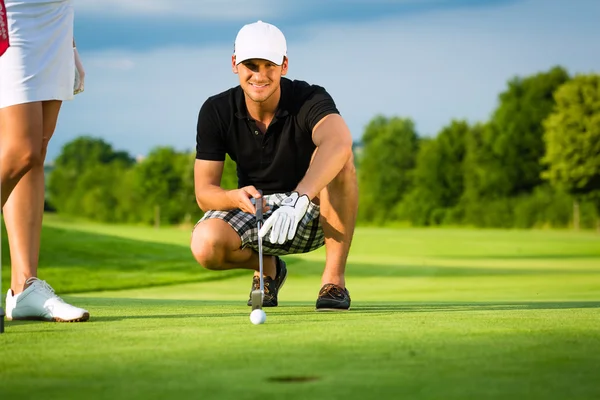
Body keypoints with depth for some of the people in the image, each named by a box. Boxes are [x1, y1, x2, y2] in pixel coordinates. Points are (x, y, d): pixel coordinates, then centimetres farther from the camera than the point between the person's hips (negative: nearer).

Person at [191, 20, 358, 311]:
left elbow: (339, 143, -47)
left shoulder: (310, 99, -23)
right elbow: (204, 193, -13)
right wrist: (237, 197, -37)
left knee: (339, 162, -34)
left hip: (312, 213, -2)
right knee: (205, 244, -30)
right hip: (253, 211, 3)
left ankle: (334, 277, -21)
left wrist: (298, 200, -61)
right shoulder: (216, 111, -12)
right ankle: (267, 267, 7)